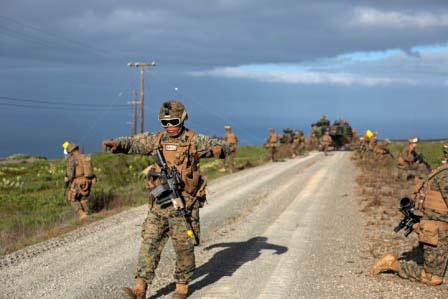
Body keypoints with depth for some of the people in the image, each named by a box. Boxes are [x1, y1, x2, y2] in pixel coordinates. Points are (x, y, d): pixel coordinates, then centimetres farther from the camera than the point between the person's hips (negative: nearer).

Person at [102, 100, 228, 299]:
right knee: (149, 243, -2)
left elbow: (223, 147, -1)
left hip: (184, 204, -3)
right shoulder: (156, 139, 8)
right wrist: (116, 143, -19)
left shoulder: (194, 140, -1)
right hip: (159, 203, 3)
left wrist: (213, 150, -24)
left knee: (184, 247, 4)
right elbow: (132, 143, 2)